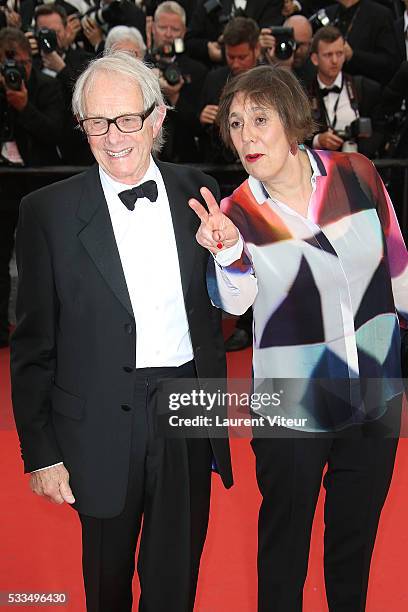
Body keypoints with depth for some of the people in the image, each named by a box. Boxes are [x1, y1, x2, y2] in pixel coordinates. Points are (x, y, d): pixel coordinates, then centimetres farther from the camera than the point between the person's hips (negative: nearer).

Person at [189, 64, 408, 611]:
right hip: (292, 402, -2)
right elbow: (235, 302, -25)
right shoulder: (237, 212, -11)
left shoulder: (357, 174, -7)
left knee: (357, 531, 20)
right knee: (285, 537, 13)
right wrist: (230, 251, -43)